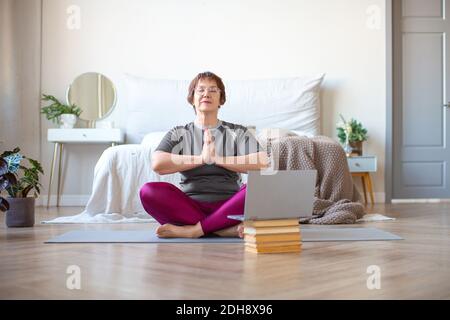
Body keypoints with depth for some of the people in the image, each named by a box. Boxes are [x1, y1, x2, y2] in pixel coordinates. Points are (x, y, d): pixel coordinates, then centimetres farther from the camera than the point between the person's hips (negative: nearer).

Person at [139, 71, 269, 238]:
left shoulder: (238, 132, 12)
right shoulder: (180, 133, 12)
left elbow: (263, 162, -7)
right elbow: (157, 164, -8)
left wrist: (218, 159, -10)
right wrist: (201, 158, -11)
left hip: (228, 205, 0)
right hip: (190, 205, 1)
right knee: (149, 191, -26)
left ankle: (194, 229, -26)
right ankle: (227, 229, -28)